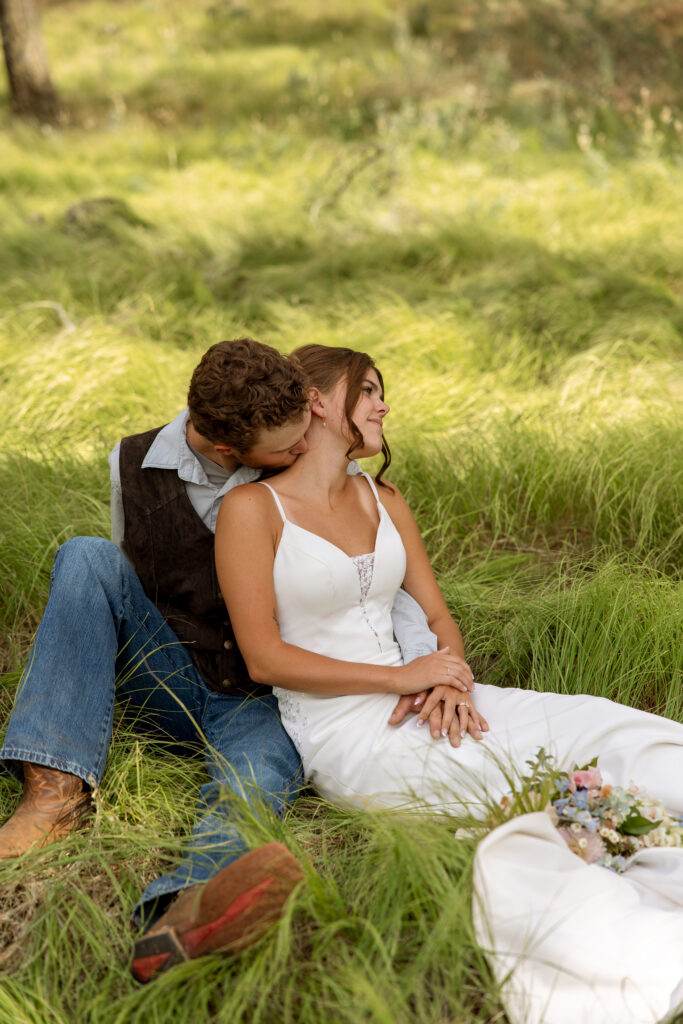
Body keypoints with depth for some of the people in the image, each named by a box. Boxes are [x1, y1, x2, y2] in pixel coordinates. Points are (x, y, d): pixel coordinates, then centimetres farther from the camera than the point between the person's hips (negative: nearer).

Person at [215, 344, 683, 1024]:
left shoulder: (384, 501, 16)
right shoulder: (252, 508, -4)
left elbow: (439, 618, 15)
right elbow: (265, 658, -10)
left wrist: (449, 682, -9)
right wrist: (402, 677, -13)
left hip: (420, 700, 6)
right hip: (342, 732, -6)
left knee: (602, 726, -18)